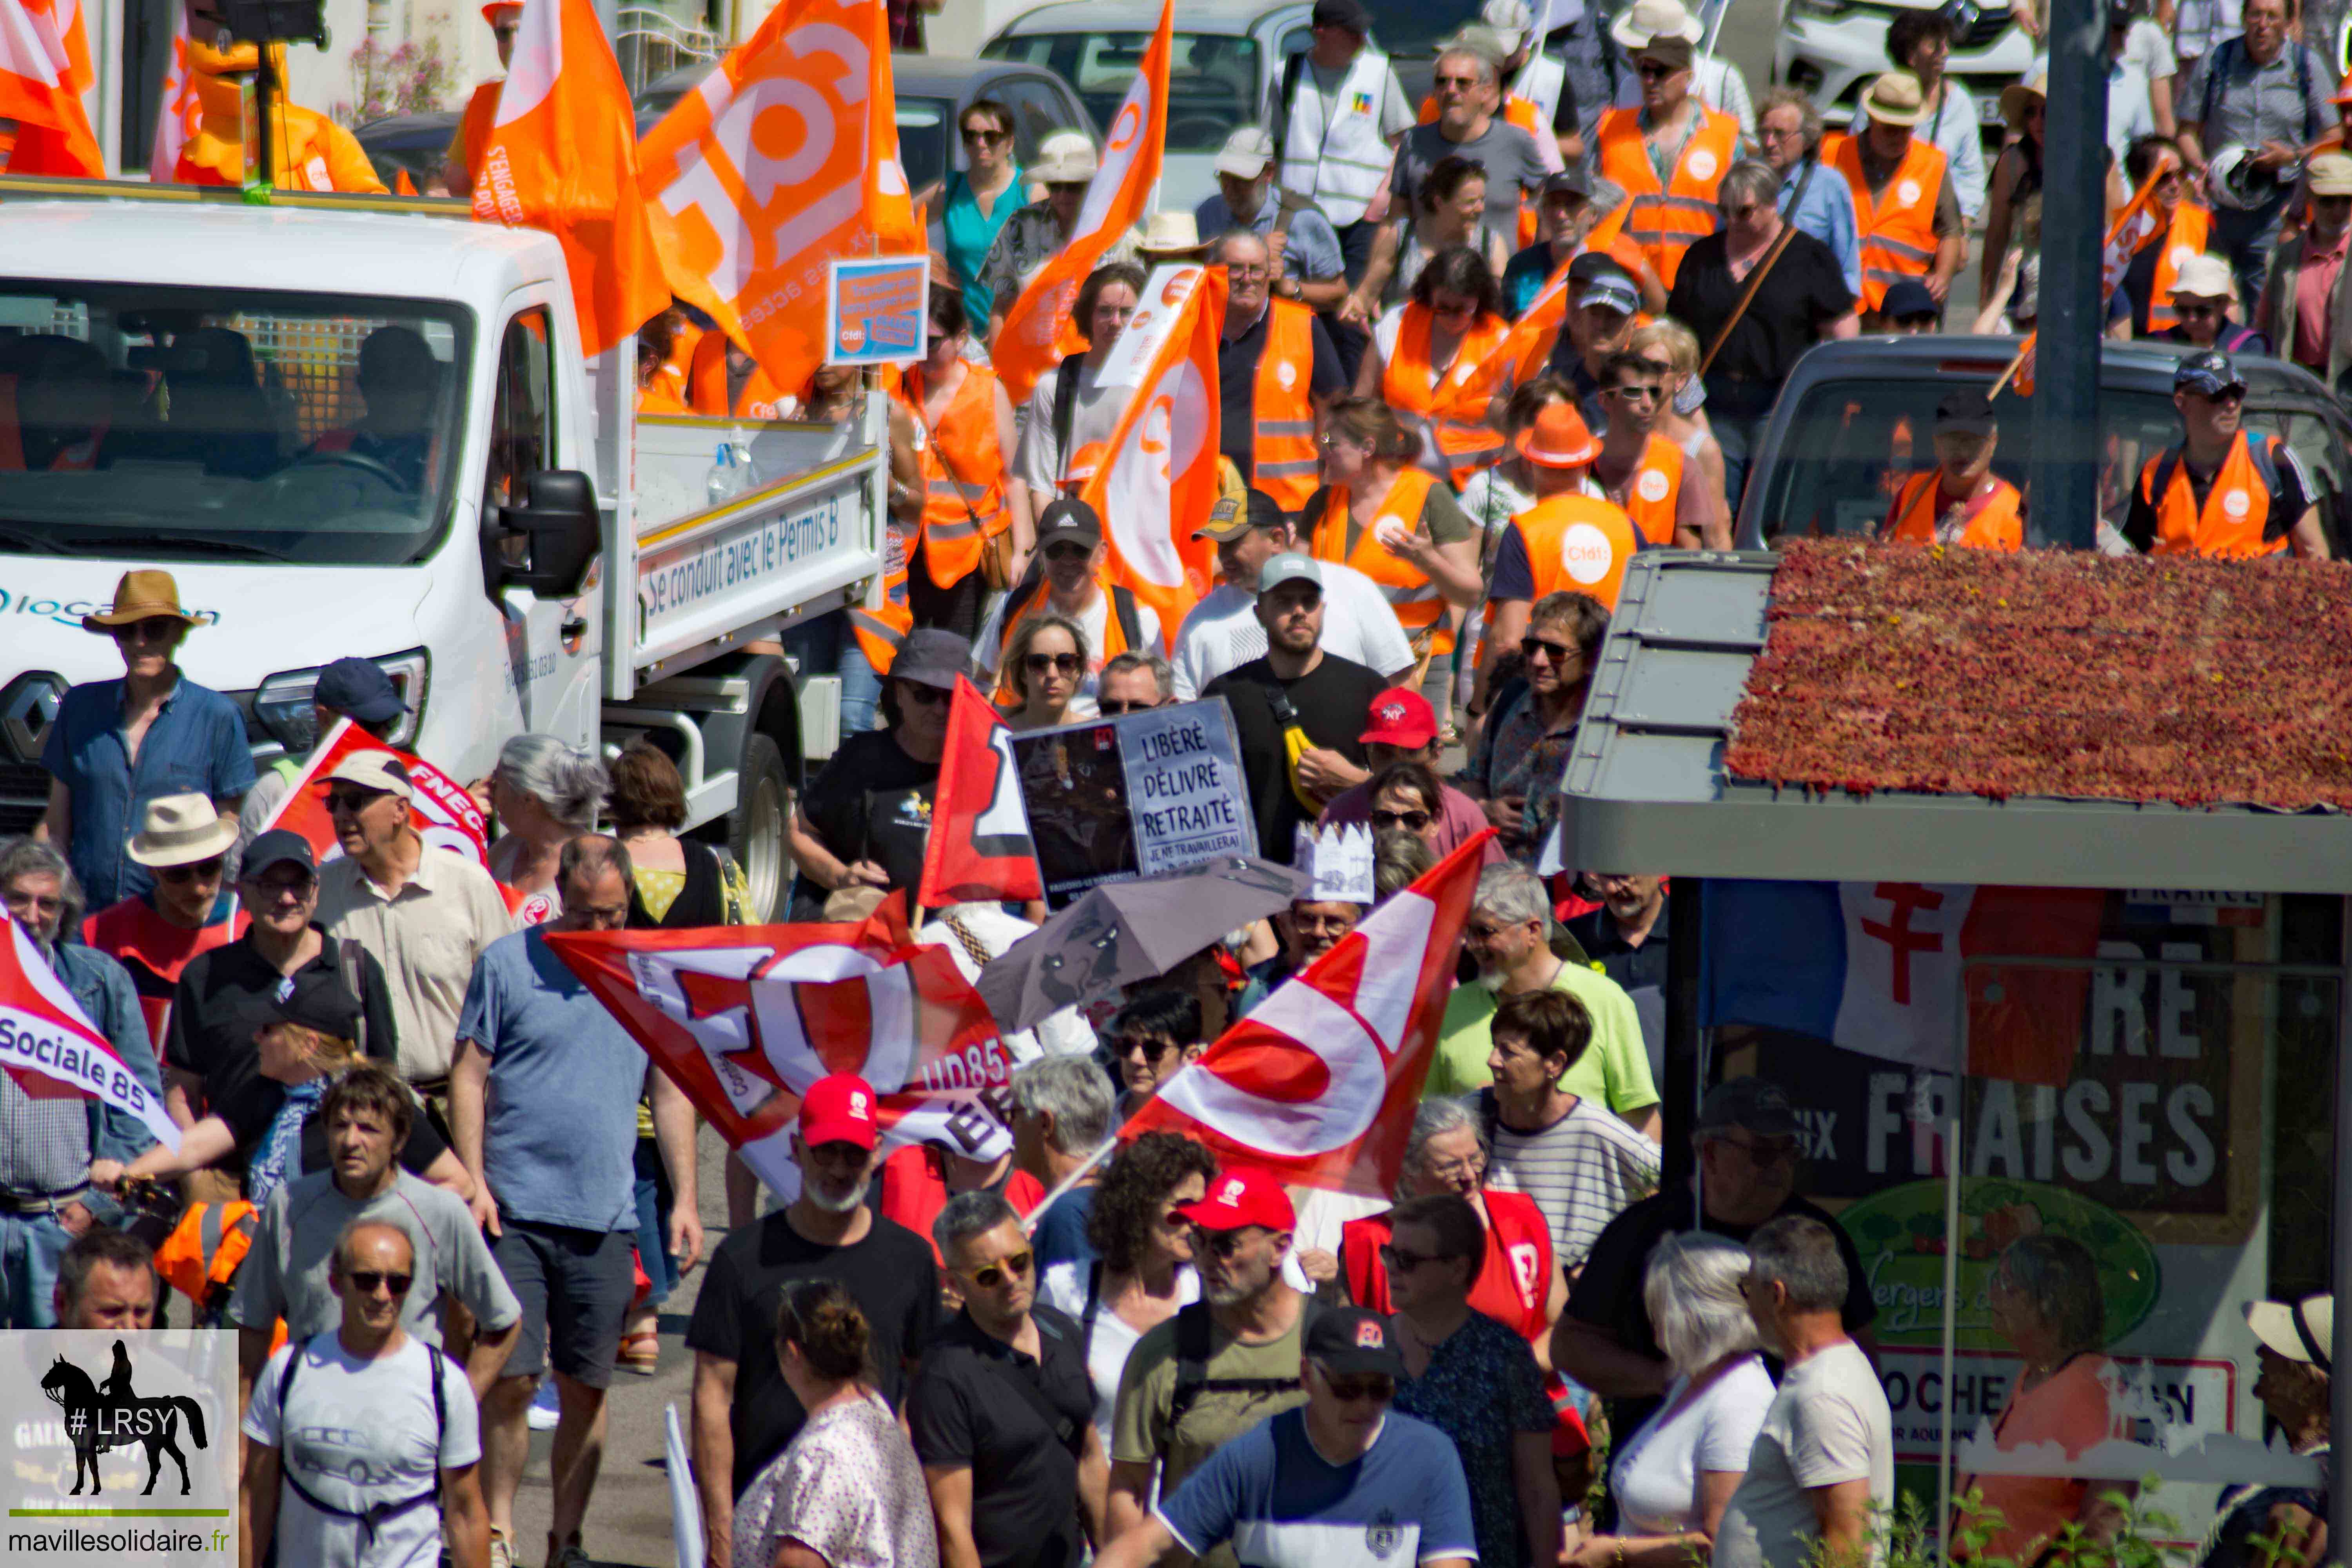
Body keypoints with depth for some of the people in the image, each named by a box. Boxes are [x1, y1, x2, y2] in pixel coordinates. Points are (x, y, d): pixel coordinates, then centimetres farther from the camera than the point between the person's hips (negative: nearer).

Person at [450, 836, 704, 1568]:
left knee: (586, 1387, 5)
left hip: (605, 1217, 2)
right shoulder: (508, 964, 2)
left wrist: (684, 1198, 6)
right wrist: (473, 1182, -8)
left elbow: (672, 1094, 14)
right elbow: (469, 1076, 2)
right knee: (511, 1378, -8)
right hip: (517, 1208, -2)